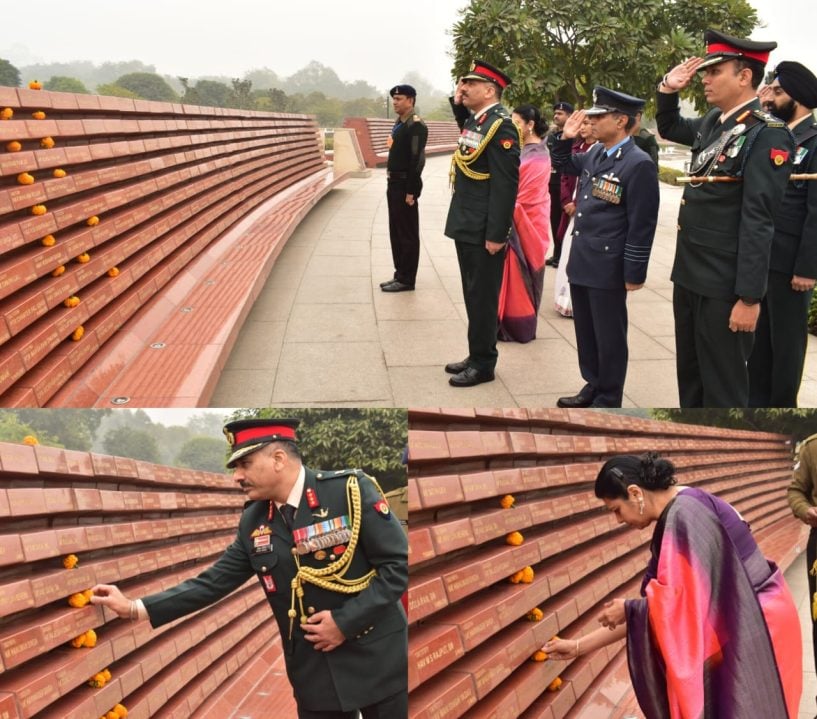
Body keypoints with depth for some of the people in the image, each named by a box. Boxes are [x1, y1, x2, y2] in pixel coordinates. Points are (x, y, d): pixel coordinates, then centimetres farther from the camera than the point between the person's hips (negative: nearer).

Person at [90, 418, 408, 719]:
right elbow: (213, 582, 4)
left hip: (377, 662, -4)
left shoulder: (351, 490, -13)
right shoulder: (252, 522, 3)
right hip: (314, 674, 4)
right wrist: (135, 608, -2)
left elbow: (399, 564, -13)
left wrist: (345, 620, -17)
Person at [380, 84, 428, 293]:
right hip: (394, 183, 10)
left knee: (407, 234, -2)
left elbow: (417, 160, -20)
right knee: (396, 232, 14)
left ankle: (407, 280, 4)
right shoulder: (399, 123, 14)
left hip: (405, 185, -10)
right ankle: (400, 275, 23)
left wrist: (411, 191, -21)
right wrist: (391, 183, 16)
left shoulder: (416, 125, -16)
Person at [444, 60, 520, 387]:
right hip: (466, 226, 9)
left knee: (483, 297, 0)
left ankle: (483, 365, 11)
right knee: (473, 295, 16)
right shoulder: (475, 120, 11)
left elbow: (506, 185, -21)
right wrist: (457, 103, 18)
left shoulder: (501, 126, -16)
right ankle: (476, 355, 27)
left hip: (484, 232, -9)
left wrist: (496, 235, -22)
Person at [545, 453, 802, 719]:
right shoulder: (674, 517, 7)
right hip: (732, 630, 9)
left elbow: (688, 600, -26)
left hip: (752, 634, -9)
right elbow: (658, 605, 8)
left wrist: (628, 609, -10)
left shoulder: (684, 515, -22)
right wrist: (579, 646, 9)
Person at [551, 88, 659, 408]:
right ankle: (593, 385, 33)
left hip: (608, 269, -8)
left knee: (608, 336, 5)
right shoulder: (594, 154, 7)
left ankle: (608, 400, 17)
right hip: (581, 262, 8)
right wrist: (566, 138, 9)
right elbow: (562, 165, 28)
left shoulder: (638, 164, -16)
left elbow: (642, 225, -16)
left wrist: (634, 274, -15)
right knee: (585, 331, 18)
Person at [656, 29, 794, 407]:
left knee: (723, 386, 3)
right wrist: (669, 90, 10)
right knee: (690, 375, 20)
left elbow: (758, 223, -19)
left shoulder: (767, 134, -15)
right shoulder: (712, 122, 9)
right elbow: (669, 128, 31)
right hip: (688, 276, 8)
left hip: (724, 286, -8)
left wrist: (749, 297, -21)